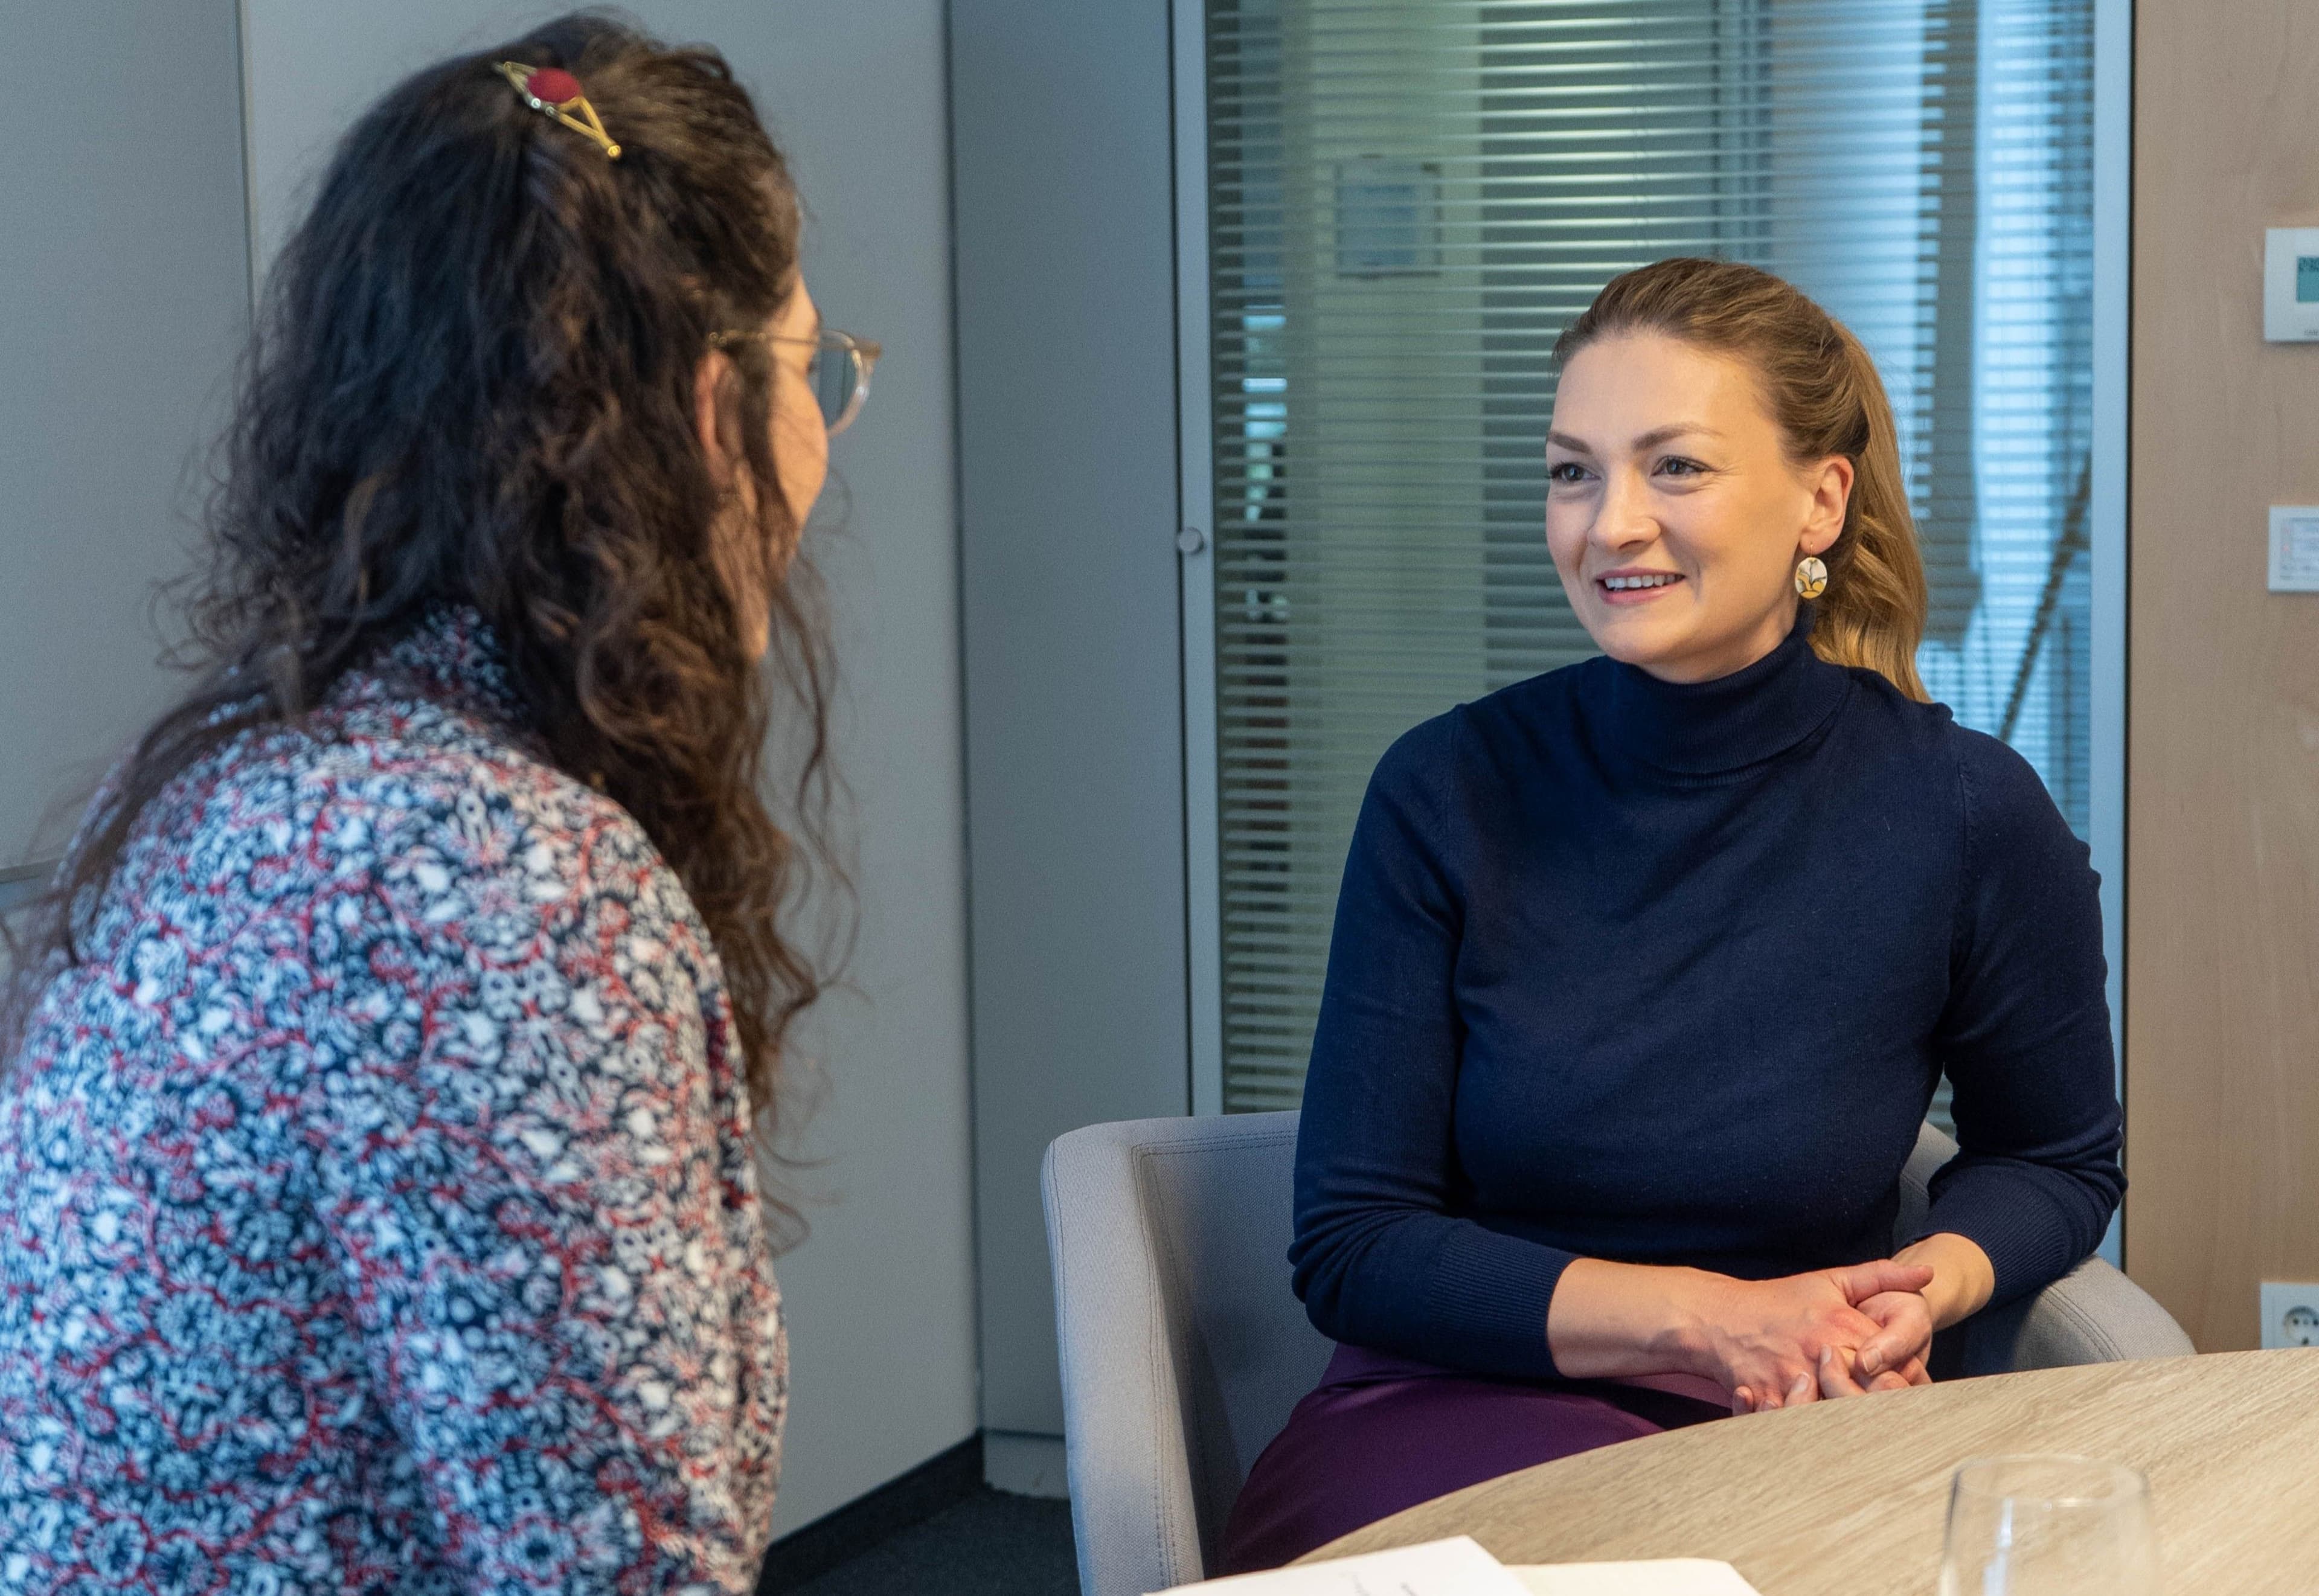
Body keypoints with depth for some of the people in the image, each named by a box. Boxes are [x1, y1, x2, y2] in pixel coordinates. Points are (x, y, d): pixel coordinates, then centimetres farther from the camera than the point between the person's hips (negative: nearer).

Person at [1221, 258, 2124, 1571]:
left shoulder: (1972, 818, -4)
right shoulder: (1450, 795, -3)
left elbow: (2058, 1160, 16)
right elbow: (1351, 1247, -1)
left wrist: (1929, 1283, -7)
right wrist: (1707, 1318, -12)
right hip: (1461, 1418, -1)